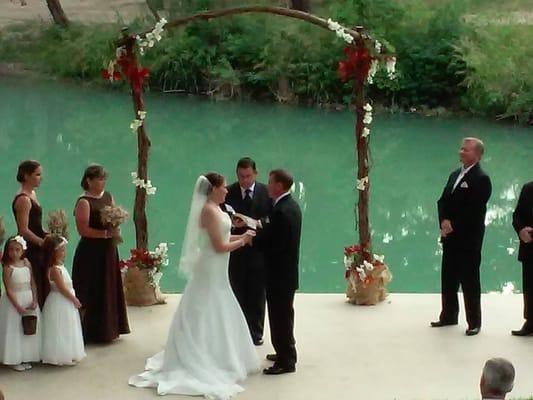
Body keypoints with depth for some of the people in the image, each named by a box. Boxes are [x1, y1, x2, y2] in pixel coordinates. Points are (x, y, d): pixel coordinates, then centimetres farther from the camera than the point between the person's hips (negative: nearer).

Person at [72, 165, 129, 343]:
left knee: (109, 290, 13)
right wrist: (105, 233, -21)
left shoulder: (108, 196, 10)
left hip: (108, 250, 8)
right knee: (91, 293, -2)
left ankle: (108, 328, 24)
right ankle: (89, 333, 5)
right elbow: (83, 229, -20)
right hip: (91, 253, -8)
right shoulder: (84, 202, -13)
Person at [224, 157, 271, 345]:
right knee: (237, 293, 7)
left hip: (258, 250, 0)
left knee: (257, 293, 9)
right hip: (236, 249, 0)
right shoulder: (229, 192, -2)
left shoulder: (266, 192, -2)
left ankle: (256, 333, 19)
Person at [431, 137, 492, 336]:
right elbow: (443, 201, 10)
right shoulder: (455, 175, 14)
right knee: (448, 278, 14)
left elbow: (473, 210, -18)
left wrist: (453, 225, -14)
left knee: (469, 281, -1)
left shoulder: (481, 179, -12)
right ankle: (448, 316, 26)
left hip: (469, 239, -8)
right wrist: (444, 221, -8)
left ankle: (474, 322, 8)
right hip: (450, 237, 8)